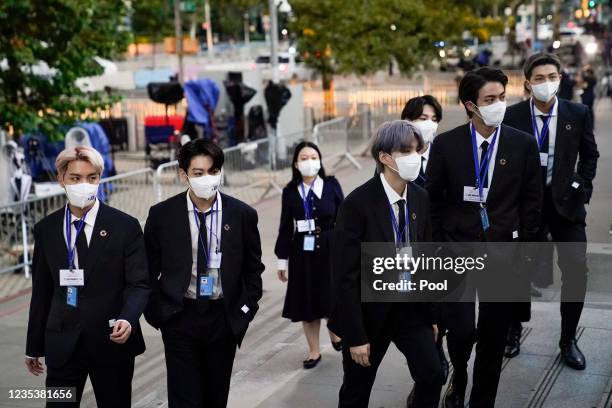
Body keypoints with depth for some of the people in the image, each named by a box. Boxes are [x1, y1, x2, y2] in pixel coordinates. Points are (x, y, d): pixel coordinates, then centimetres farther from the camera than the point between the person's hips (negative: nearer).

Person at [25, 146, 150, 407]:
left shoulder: (125, 226, -4)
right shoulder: (45, 229, 5)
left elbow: (139, 284, -7)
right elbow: (41, 290, 10)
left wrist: (128, 319, -26)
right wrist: (34, 346, 12)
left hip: (112, 340, -2)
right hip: (62, 344, 2)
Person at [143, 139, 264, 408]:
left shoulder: (242, 214, -3)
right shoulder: (162, 215, -5)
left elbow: (253, 268, 7)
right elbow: (149, 270, 3)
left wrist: (245, 310, 0)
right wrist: (156, 313, -1)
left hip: (224, 318, 2)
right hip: (179, 318, -1)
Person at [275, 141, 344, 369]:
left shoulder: (332, 186, -2)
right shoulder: (290, 192, 1)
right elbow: (285, 228, 4)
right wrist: (283, 260, 5)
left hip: (330, 249, -1)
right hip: (302, 252, 1)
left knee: (332, 296, 3)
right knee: (307, 300, 6)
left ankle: (334, 332, 36)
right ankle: (314, 351, 21)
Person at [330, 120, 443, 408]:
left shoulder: (421, 198, -2)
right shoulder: (358, 203, -20)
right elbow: (346, 275, -19)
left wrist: (431, 314, 9)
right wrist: (355, 336, -18)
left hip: (411, 306, 5)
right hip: (369, 309, -4)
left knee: (432, 375, -6)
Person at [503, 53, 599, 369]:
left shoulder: (578, 114, -3)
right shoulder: (512, 116, -7)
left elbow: (590, 155, 10)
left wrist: (582, 189, 1)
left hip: (565, 202, 1)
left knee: (576, 271, -3)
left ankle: (568, 341, 14)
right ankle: (513, 332, 30)